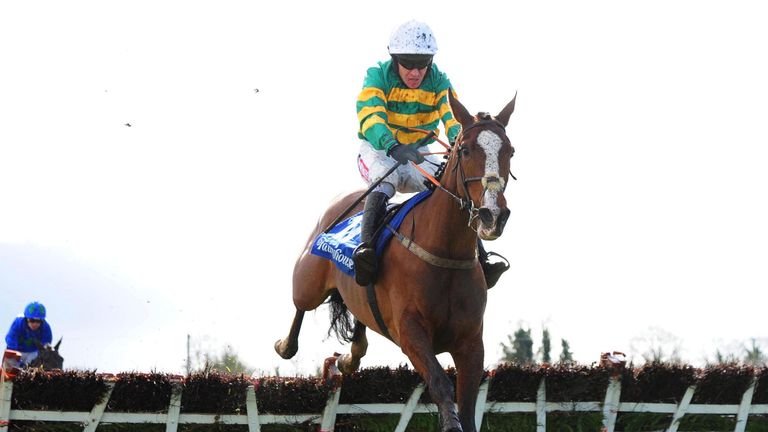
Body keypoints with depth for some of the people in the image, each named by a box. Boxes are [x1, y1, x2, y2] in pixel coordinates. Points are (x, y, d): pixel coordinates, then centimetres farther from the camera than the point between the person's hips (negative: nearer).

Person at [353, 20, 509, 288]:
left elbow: (452, 115, -21)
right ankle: (365, 245, -51)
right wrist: (394, 146, -52)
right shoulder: (378, 77, -14)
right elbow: (370, 117, -32)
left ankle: (479, 260, -20)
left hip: (419, 154, 4)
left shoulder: (438, 82, -4)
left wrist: (459, 139, -45)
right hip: (378, 151, -4)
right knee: (387, 175, -37)